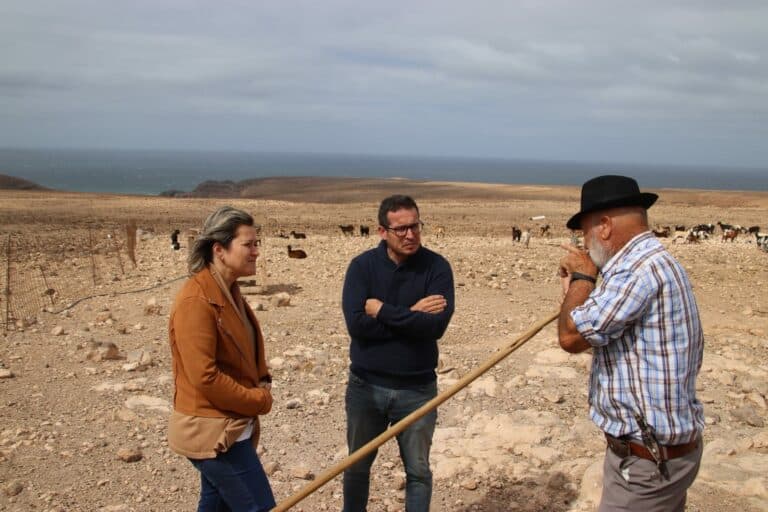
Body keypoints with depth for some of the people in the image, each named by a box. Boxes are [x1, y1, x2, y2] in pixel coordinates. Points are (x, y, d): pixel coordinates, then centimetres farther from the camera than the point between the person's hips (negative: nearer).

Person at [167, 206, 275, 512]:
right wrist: (260, 401, -14)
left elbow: (247, 352, 21)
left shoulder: (229, 291, 9)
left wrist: (262, 382, 1)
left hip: (226, 427, 10)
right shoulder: (196, 301, -22)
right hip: (213, 433, -10)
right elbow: (205, 378, -25)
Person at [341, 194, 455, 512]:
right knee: (357, 466, 19)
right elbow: (356, 324, -19)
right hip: (366, 385, 1)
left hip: (417, 389, -1)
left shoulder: (436, 267, -9)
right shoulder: (362, 266, -7)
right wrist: (411, 315, -19)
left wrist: (383, 311, -17)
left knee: (418, 471, 13)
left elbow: (436, 325, -21)